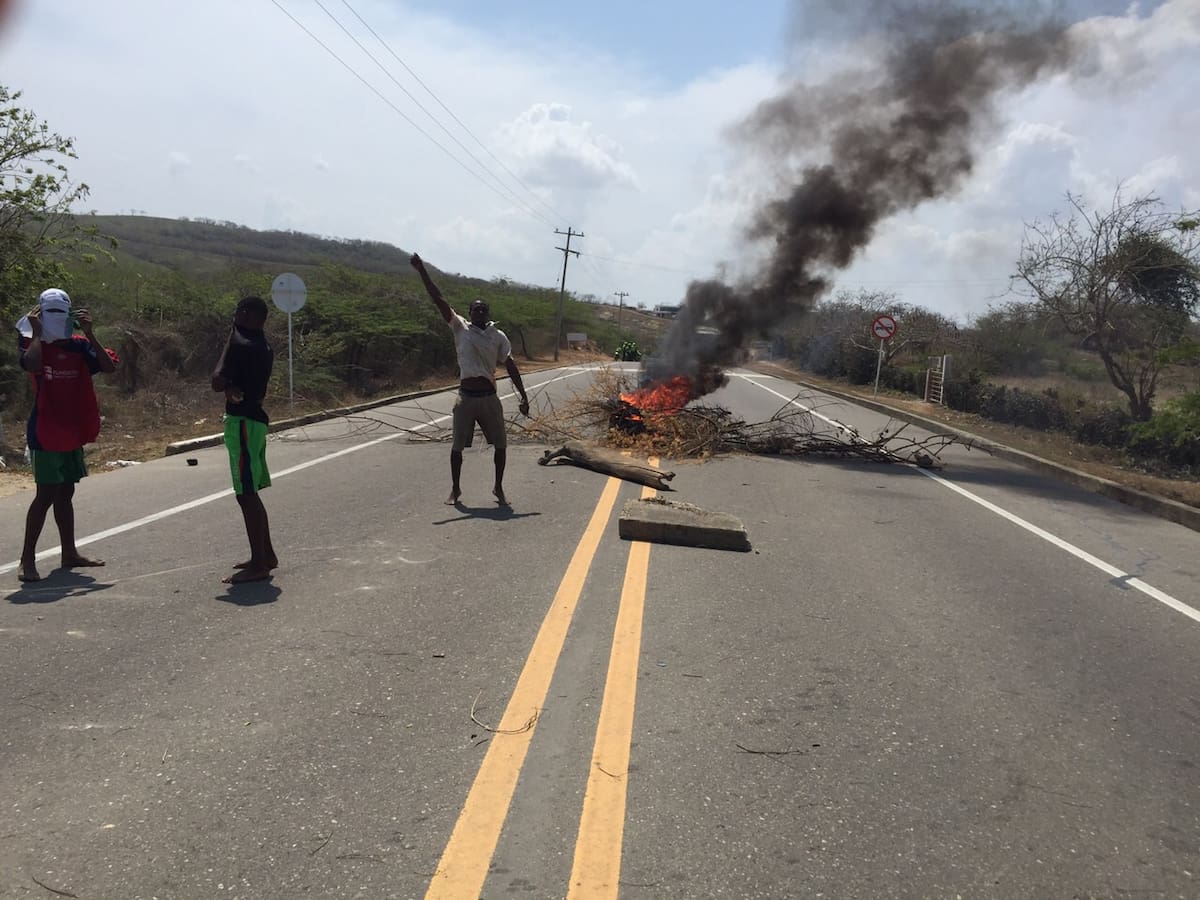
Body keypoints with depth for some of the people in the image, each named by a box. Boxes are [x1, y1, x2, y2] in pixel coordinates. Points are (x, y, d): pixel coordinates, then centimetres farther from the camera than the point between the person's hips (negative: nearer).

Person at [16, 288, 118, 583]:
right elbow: (32, 365, -29)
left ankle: (69, 553, 24)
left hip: (73, 431, 6)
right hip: (46, 433, -5)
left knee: (65, 493, 15)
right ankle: (27, 558, -3)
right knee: (46, 494, -9)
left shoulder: (78, 345, 4)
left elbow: (110, 367, -8)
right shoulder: (32, 343, -7)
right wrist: (36, 332, -19)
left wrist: (89, 334, -12)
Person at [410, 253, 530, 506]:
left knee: (500, 444, 3)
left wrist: (523, 396, -2)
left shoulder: (498, 336, 5)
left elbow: (510, 366, 4)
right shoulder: (460, 328, 2)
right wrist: (422, 271, -9)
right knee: (457, 445, 3)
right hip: (466, 397, -1)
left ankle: (498, 488, 21)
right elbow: (438, 300, -3)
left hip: (489, 397, 1)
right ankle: (455, 489, 19)